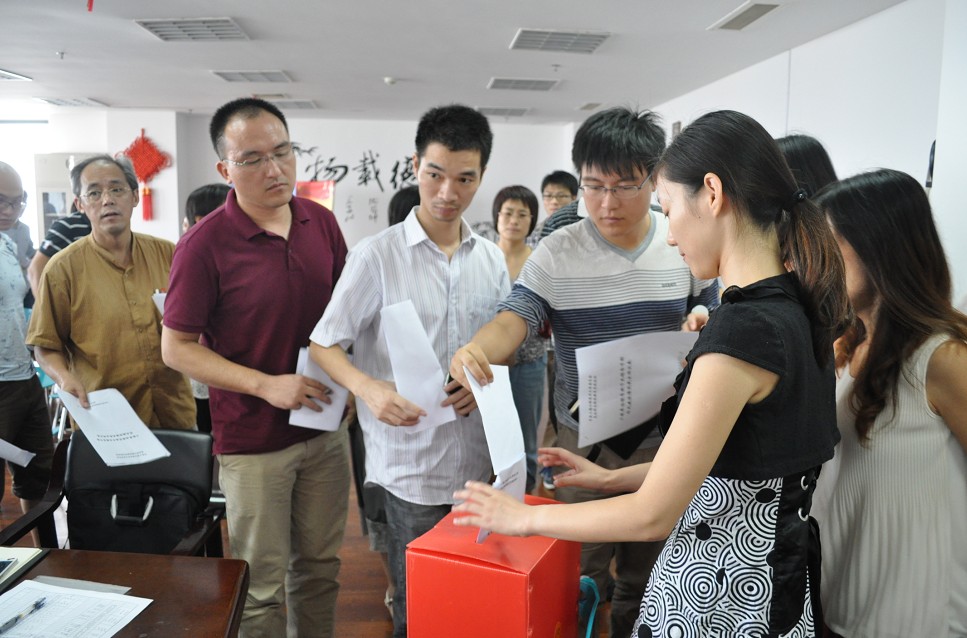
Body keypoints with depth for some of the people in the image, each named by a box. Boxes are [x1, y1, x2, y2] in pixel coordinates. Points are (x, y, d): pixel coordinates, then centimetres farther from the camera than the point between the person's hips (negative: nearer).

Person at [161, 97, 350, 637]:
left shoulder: (322, 223, 0)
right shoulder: (205, 244, -14)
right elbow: (177, 348, -10)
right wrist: (267, 385, -20)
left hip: (325, 427, 5)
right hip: (253, 440, -4)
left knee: (320, 568, 18)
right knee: (263, 582, 10)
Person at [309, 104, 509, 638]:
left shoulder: (491, 259, 5)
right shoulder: (377, 255, -10)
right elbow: (324, 344, -8)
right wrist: (370, 388, -26)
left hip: (477, 459, 4)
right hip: (411, 463, -4)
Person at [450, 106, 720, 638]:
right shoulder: (557, 253, -10)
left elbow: (716, 315, 9)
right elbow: (512, 321, -19)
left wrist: (704, 322, -15)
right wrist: (476, 350, -41)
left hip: (665, 430, 2)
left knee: (647, 570, 20)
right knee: (580, 575, 13)